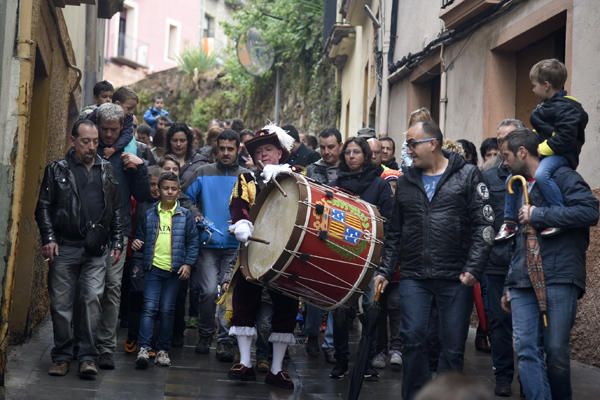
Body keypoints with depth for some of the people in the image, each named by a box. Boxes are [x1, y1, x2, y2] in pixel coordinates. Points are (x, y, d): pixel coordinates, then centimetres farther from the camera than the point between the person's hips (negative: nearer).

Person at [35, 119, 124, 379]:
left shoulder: (106, 170, 13)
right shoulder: (57, 170, 5)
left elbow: (116, 209, 16)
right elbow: (44, 206, 4)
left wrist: (117, 241, 10)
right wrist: (49, 238, -7)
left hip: (97, 250, 2)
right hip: (64, 248, -1)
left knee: (92, 299, -4)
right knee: (61, 303, 1)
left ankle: (87, 356, 2)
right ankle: (62, 355, 12)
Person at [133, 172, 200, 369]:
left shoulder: (185, 215, 4)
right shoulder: (150, 214, 7)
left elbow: (193, 242, 5)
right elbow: (141, 236, 17)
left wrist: (188, 263, -4)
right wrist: (137, 244, -5)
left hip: (175, 271, 0)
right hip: (153, 268, 0)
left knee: (167, 310, 5)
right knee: (150, 308, -8)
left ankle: (163, 350, 13)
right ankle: (144, 348, -10)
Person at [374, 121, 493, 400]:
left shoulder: (467, 175, 1)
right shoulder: (405, 182, 13)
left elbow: (484, 225, -4)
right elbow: (394, 232, 17)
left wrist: (473, 269, -12)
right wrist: (385, 270, 8)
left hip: (455, 278, -2)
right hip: (413, 276, 3)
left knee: (453, 346, 2)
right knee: (413, 339, -7)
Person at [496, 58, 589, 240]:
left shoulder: (565, 107, -15)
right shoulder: (545, 106, 17)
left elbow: (565, 138, -25)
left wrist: (541, 149, -19)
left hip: (560, 155, -11)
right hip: (543, 152, 11)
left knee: (541, 174, -39)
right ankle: (509, 223, 19)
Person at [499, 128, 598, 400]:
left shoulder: (561, 177, -1)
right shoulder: (520, 187, 23)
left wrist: (538, 214, -13)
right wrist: (510, 285, 25)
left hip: (559, 279, -6)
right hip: (523, 284, 6)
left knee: (556, 350, -3)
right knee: (526, 350, -8)